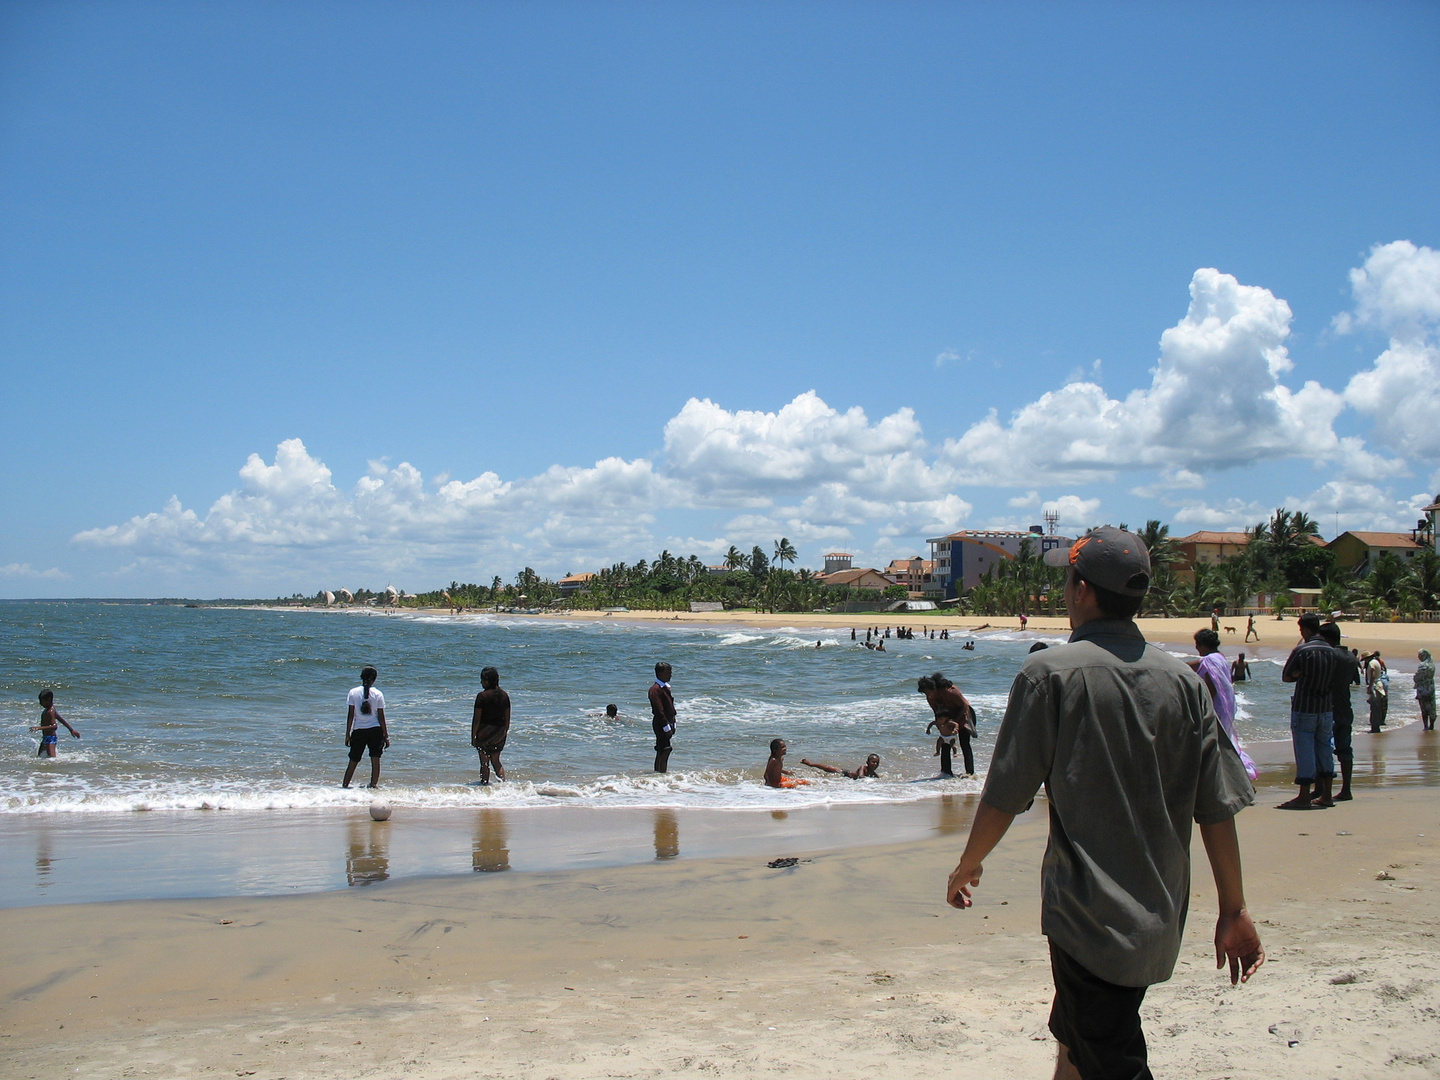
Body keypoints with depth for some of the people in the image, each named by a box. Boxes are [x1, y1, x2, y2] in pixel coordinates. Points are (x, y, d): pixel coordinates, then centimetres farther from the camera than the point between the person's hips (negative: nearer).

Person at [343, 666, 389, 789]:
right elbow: (381, 717, -2)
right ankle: (373, 785, 0)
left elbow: (350, 715, -2)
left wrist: (347, 734, 4)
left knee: (353, 761, 11)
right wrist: (386, 736, 4)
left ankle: (344, 786, 16)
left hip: (358, 731, 1)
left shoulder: (353, 693, -1)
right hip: (375, 730, -1)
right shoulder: (378, 694, -2)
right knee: (375, 759, 3)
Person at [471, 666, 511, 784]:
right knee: (496, 760, 17)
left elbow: (476, 718, -11)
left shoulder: (482, 696, -13)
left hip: (485, 732, -5)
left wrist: (473, 736, -5)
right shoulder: (504, 695, 3)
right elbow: (507, 718, 9)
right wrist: (505, 732, 19)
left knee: (485, 762, 5)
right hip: (500, 733, 5)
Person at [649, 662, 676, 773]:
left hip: (668, 723, 9)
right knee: (664, 751, -11)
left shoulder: (666, 687, 17)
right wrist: (667, 727, -22)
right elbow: (659, 710, -19)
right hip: (661, 724, -9)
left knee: (662, 752, 10)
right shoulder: (655, 689, -14)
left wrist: (673, 724, 18)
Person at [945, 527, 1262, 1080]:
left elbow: (1006, 795, -10)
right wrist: (1233, 911, 8)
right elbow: (1218, 808, 0)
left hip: (1089, 915, -6)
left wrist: (968, 865, 6)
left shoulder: (1050, 673, -12)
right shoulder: (1181, 680, 0)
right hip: (1160, 919, 6)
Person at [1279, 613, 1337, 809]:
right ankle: (1326, 795, 17)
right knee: (1324, 750, 13)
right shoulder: (1331, 651, 3)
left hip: (1304, 708, -6)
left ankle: (1304, 797, -1)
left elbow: (1286, 676, -5)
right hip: (1326, 709, 6)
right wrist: (1305, 676, 6)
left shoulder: (1301, 650, -13)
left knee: (1305, 752, -3)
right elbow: (1331, 677, 12)